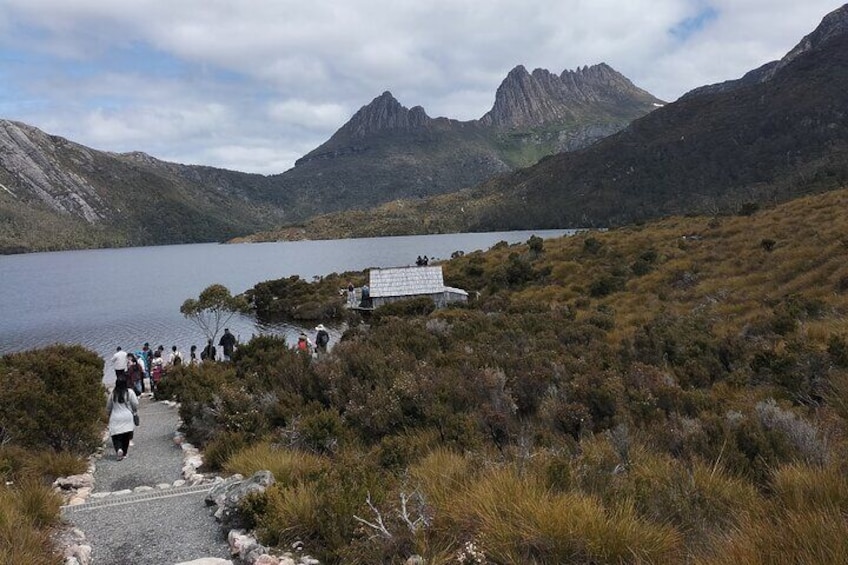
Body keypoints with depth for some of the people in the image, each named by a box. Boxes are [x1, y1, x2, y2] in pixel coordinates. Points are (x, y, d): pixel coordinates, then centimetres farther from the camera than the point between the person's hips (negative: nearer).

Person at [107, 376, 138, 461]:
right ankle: (124, 453, 13)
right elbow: (135, 404, -5)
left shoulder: (112, 394, -2)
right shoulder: (129, 392, -9)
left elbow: (108, 407, 9)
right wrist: (134, 411, 17)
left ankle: (119, 449, -20)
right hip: (127, 418, 0)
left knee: (116, 437, 4)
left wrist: (110, 414, 28)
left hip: (115, 419, 0)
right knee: (126, 437, 11)